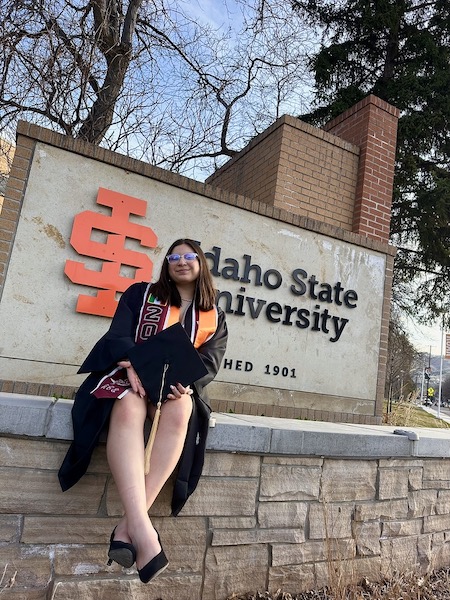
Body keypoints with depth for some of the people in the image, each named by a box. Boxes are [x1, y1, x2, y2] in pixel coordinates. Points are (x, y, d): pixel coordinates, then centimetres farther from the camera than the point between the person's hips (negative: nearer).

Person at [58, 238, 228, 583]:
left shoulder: (214, 318, 14)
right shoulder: (140, 294, 11)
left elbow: (211, 361, 2)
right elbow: (119, 335, -3)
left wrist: (185, 381, -21)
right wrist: (134, 366, -25)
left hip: (179, 384, 2)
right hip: (131, 374, -1)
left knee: (180, 412, -36)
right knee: (128, 407, -38)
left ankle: (128, 525, -38)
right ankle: (143, 530, -50)